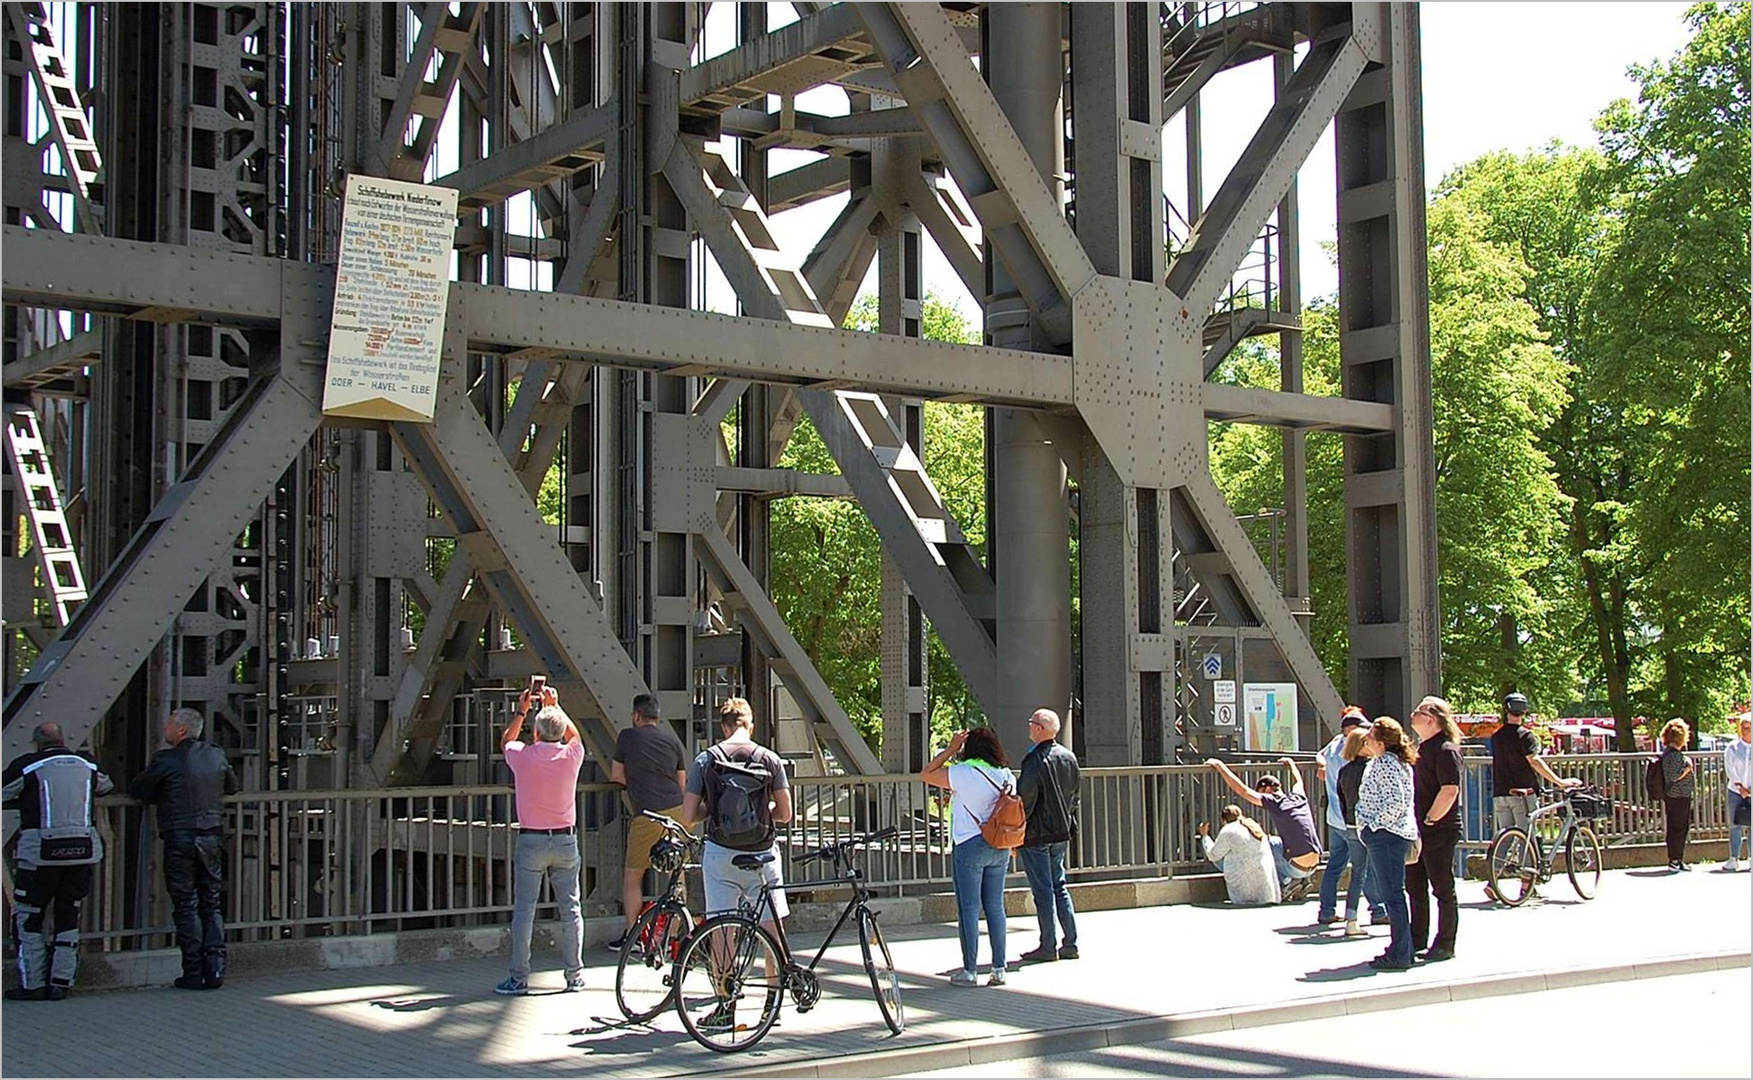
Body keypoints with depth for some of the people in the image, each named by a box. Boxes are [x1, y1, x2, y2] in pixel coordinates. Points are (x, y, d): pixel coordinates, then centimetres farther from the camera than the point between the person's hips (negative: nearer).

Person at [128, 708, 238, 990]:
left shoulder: (166, 760, -9)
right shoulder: (216, 755, 6)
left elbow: (137, 790, 1)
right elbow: (231, 786, 22)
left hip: (180, 840, -4)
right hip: (212, 837, 5)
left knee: (186, 907, 2)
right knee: (211, 905, 11)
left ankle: (194, 973, 1)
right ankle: (215, 970, 5)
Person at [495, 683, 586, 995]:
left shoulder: (522, 756, -8)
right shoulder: (571, 755, -4)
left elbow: (505, 741, 17)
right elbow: (574, 735, 22)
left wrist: (521, 712, 26)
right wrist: (555, 706, 27)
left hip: (531, 841, -2)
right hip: (565, 840, 2)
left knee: (524, 910, 2)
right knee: (570, 908, 7)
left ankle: (519, 978, 3)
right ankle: (575, 975, 10)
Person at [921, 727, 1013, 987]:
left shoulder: (964, 773, -12)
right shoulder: (1006, 775, 5)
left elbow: (926, 774, -5)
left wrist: (950, 749, -2)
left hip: (970, 847, -6)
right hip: (999, 848, 6)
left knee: (969, 910, 0)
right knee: (995, 908, 10)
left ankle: (970, 971, 3)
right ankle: (999, 969, 11)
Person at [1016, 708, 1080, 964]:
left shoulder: (1035, 760, -19)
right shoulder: (1069, 756, 7)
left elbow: (1025, 800, -17)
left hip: (1036, 836, -8)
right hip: (1062, 832, 8)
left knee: (1043, 891, -2)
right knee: (1059, 886, 15)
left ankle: (1048, 947, 3)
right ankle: (1070, 943, 15)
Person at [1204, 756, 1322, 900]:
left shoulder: (1273, 802, -10)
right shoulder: (1299, 797, 8)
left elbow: (1241, 789, -9)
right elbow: (1298, 781, 34)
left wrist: (1219, 765, -1)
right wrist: (1291, 764, 52)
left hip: (1296, 867, -7)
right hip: (1313, 866, 7)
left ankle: (1286, 883, 7)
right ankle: (1300, 881, 15)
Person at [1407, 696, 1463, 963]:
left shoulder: (1445, 750, -15)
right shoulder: (1422, 748, 14)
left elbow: (1450, 791, -23)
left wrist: (1429, 821, -19)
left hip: (1439, 831, -10)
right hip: (1418, 831, 10)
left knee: (1443, 889, 0)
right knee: (1415, 887, 14)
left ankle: (1445, 945, 8)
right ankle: (1417, 940, 23)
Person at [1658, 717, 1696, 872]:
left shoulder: (1671, 752, 14)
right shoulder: (1673, 754, -19)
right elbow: (1674, 776, -24)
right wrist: (1688, 767, -14)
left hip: (1679, 796, 11)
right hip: (1678, 797, -11)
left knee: (1680, 828, 14)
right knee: (1678, 828, -5)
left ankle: (1677, 860, 19)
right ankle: (1674, 860, 0)